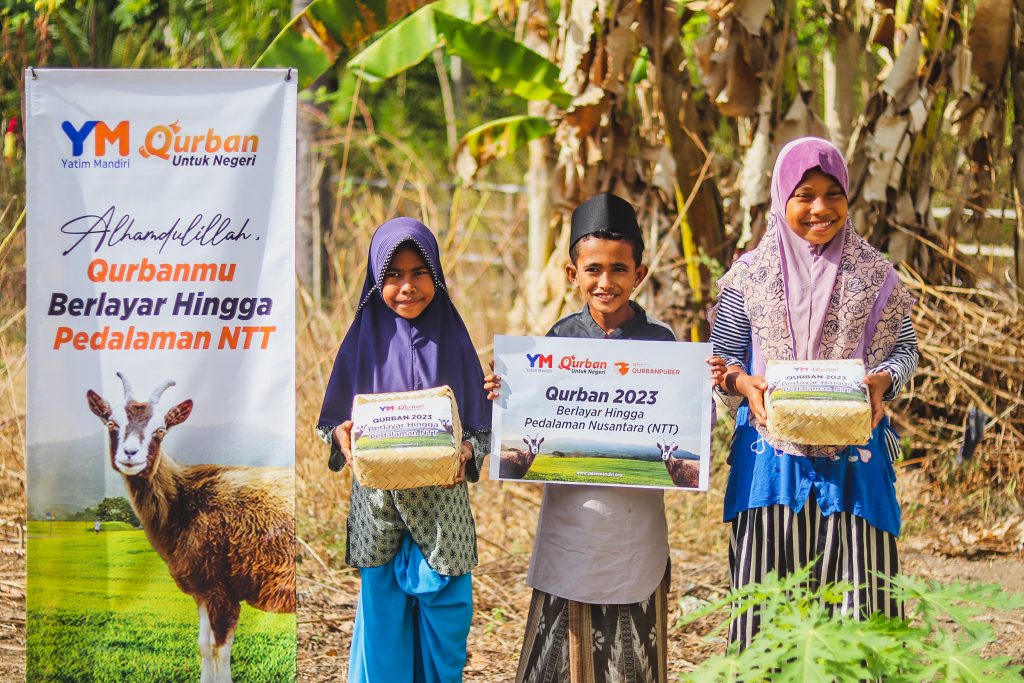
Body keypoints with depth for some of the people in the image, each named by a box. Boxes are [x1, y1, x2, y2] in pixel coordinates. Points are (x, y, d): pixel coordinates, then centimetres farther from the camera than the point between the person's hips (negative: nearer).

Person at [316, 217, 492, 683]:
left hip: (441, 503, 0)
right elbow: (332, 421, 6)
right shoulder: (365, 340, 2)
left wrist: (467, 453, -17)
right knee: (382, 623, 4)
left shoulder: (452, 340, 2)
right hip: (378, 504, 0)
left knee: (444, 627, 3)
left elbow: (484, 428, 3)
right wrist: (342, 437, -16)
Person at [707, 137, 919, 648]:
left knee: (856, 586, -2)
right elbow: (721, 355, 7)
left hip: (854, 459, 0)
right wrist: (744, 382, -14)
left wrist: (883, 380, -13)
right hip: (772, 457, 0)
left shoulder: (873, 275, 6)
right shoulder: (750, 275, 5)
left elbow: (904, 347, 9)